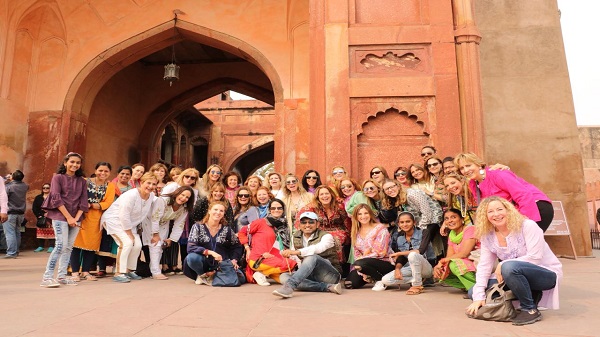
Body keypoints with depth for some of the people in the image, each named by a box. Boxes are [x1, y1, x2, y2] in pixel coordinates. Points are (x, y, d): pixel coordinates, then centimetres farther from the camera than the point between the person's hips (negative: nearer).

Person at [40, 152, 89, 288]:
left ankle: (62, 276, 12)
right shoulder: (58, 177, 1)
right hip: (60, 216, -4)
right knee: (61, 245, -14)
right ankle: (47, 277, -8)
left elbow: (83, 202, 7)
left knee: (69, 247, 5)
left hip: (76, 218, 4)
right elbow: (56, 199, -7)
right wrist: (69, 217, -12)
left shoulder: (82, 181, 12)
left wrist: (76, 218, -6)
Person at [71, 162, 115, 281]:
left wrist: (92, 205, -14)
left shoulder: (110, 186, 7)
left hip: (97, 219, 3)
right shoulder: (86, 182, 1)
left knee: (92, 244, 5)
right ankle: (75, 272, 6)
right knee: (78, 242, -2)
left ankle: (85, 272, 16)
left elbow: (108, 203, -3)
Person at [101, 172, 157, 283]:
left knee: (137, 245, -2)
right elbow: (124, 216, -27)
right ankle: (118, 273, -15)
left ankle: (129, 270, 16)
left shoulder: (151, 196, -5)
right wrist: (130, 234, -20)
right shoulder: (131, 195, -28)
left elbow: (149, 213, 6)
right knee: (126, 242, -23)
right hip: (113, 220, -8)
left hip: (129, 223, 8)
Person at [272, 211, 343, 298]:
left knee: (312, 257, -32)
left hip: (331, 274, -5)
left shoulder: (326, 236, -7)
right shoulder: (295, 237, 11)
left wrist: (297, 252, -44)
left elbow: (319, 248, -30)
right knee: (284, 277, -21)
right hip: (310, 276, 5)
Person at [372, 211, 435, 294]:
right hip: (411, 268, 5)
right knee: (385, 279, -16)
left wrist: (399, 253, -23)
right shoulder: (399, 238, 2)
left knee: (412, 255, -37)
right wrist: (397, 268, -20)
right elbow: (400, 259, 2)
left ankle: (418, 285, -19)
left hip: (427, 268, -5)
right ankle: (419, 279, -7)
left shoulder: (422, 233, -10)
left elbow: (421, 251, -27)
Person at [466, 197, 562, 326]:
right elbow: (484, 266, -8)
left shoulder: (527, 226, -18)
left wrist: (502, 265, -25)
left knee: (509, 267, -38)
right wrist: (478, 297, -17)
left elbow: (535, 258, -25)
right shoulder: (487, 236, -4)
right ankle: (530, 296, 4)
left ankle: (531, 310, -16)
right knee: (474, 290, -6)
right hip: (522, 276, 7)